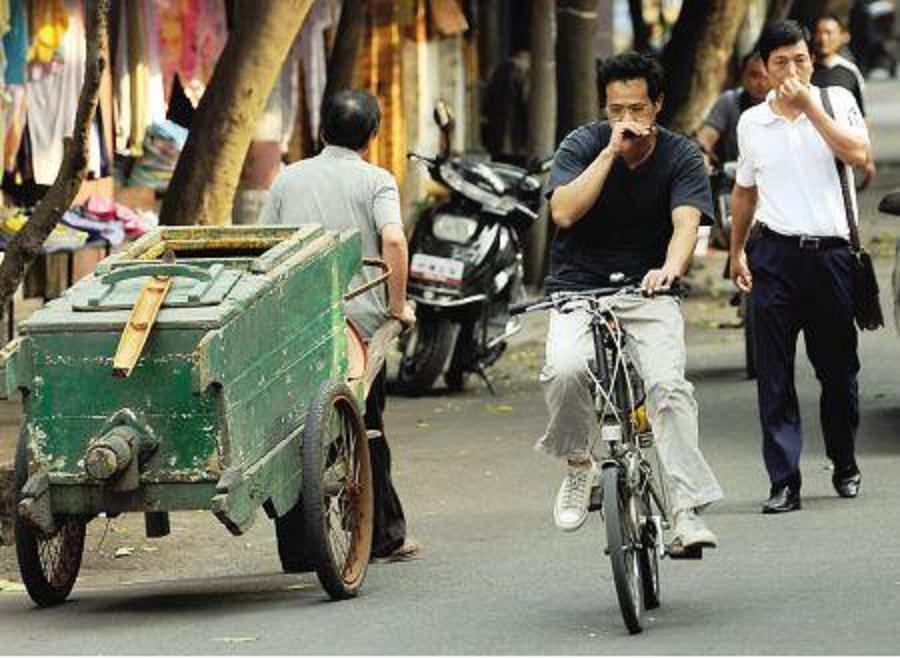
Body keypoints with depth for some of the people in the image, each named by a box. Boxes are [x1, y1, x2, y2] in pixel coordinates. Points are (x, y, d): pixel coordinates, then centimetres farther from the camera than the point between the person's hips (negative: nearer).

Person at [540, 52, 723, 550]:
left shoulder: (681, 156, -3)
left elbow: (686, 223, -19)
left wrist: (670, 268, -40)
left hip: (648, 291, 0)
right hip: (579, 289, 0)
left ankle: (686, 513, -22)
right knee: (565, 369, -29)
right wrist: (611, 152, -20)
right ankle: (577, 465, -3)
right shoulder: (583, 145, -3)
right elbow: (563, 211, -18)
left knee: (669, 387, -23)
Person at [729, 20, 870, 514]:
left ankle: (844, 465, 30)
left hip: (830, 252, -1)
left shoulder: (835, 101, 3)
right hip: (775, 255, 1)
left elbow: (857, 154, -14)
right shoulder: (751, 123, 9)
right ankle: (784, 482, -7)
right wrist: (736, 250, 18)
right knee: (775, 375, -6)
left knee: (838, 367, 10)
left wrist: (809, 106, -14)